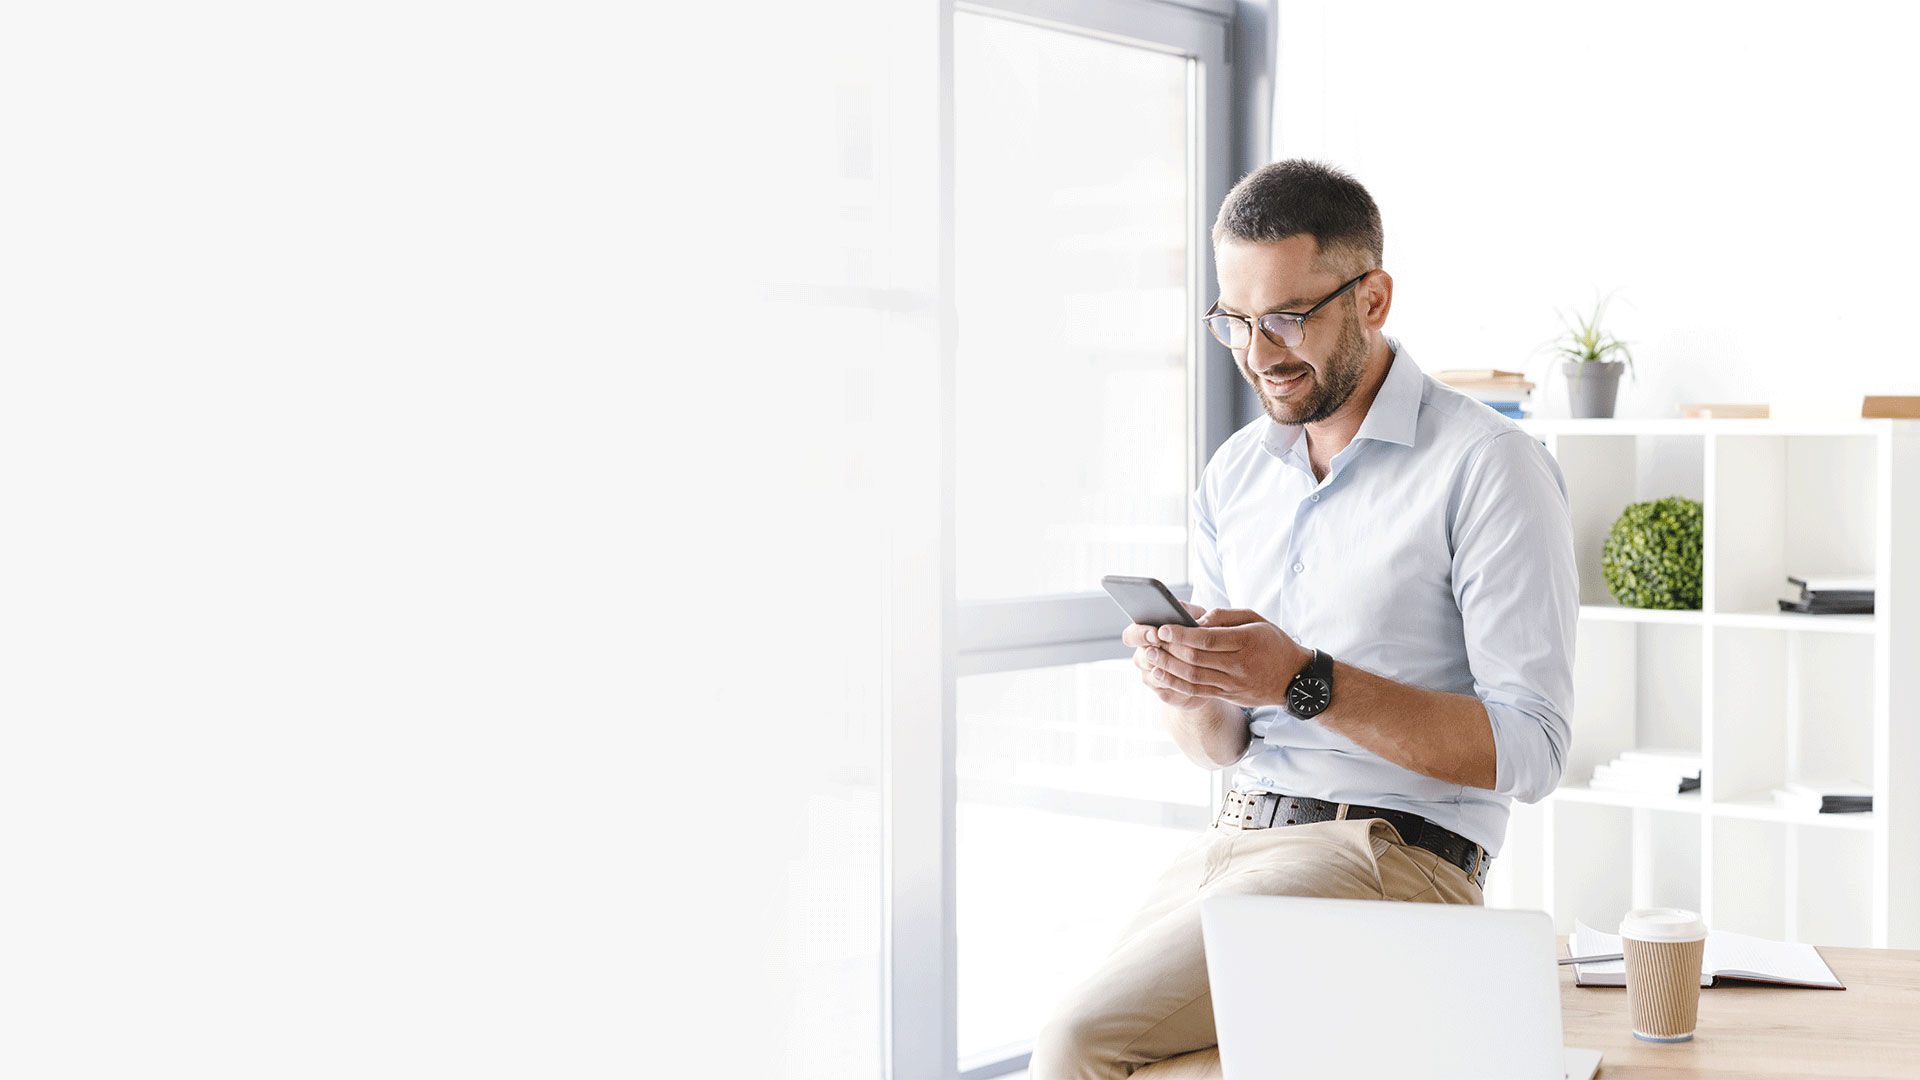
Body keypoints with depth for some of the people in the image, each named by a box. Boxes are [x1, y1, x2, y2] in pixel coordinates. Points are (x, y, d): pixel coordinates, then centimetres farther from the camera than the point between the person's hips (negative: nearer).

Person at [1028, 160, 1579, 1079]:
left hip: (1392, 856, -6)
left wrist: (1308, 681, -21)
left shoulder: (1488, 467, -7)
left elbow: (1528, 752, -13)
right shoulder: (1235, 473, 13)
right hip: (1235, 835, 7)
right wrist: (1188, 694, -8)